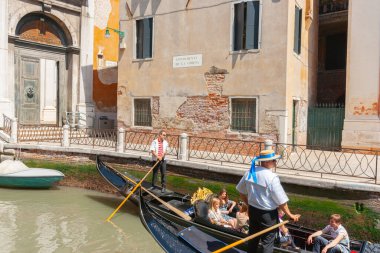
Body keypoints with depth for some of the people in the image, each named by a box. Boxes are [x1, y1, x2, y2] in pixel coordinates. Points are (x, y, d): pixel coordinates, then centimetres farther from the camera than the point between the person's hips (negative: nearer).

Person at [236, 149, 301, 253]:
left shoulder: (250, 172, -4)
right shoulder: (272, 177, -23)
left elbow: (242, 192, 7)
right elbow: (281, 201, -19)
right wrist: (290, 215, -5)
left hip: (253, 210, 6)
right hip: (268, 214, -6)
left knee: (253, 238, 22)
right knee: (267, 242, 9)